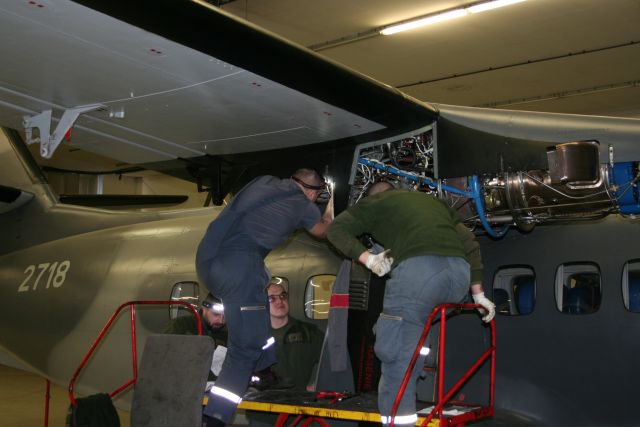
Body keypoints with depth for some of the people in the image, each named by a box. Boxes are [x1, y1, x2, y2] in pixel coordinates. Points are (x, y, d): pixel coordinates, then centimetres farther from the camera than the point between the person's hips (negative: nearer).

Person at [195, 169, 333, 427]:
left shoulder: (265, 181, 19)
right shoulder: (304, 205, 9)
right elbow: (322, 231, 30)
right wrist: (328, 214, 50)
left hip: (205, 256, 7)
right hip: (238, 264, -7)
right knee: (246, 347, 1)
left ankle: (268, 367, 36)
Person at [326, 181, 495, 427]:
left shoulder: (377, 201, 24)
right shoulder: (433, 201, 36)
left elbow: (336, 229, 13)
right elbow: (470, 245, 28)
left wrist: (367, 258, 7)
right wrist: (477, 293, 27)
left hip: (418, 268, -6)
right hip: (459, 273, 6)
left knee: (395, 353, -2)